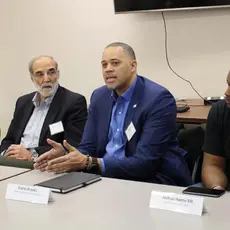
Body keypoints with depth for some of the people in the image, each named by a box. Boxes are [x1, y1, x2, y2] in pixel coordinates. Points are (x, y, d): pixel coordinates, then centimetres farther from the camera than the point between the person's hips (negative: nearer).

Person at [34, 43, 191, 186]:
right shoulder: (99, 96, 6)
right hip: (109, 176, 6)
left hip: (151, 181, -5)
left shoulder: (159, 99, -16)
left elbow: (144, 163, -23)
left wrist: (89, 162, -28)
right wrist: (66, 155, -18)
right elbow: (88, 148, 5)